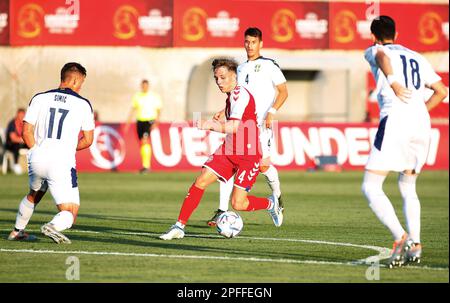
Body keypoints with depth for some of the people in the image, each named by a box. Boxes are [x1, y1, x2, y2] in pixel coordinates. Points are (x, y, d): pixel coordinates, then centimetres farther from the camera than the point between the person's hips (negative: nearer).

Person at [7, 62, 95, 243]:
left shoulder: (40, 98, 7)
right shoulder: (83, 104, 3)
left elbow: (27, 132, 4)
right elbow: (88, 140, 7)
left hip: (36, 160, 4)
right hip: (62, 163, -4)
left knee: (34, 195, 36)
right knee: (69, 215, 0)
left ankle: (17, 231, 46)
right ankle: (53, 227, -31)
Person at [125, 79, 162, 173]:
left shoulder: (154, 96, -1)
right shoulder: (136, 96, 8)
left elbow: (158, 110, 0)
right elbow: (133, 109, 13)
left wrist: (156, 122, -12)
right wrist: (128, 123, 8)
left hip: (149, 120, -5)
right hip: (140, 121, 5)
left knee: (145, 141, -21)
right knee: (142, 143, 8)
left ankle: (146, 165, -26)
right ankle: (146, 166, 19)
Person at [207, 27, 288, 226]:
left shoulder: (269, 65, 1)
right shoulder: (241, 68, 20)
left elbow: (283, 92, -1)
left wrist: (271, 112, -14)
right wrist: (225, 111, 13)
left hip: (261, 123, -5)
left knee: (263, 165, -9)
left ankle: (277, 196, 23)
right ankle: (222, 210, -7)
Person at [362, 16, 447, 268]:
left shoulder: (373, 51, 13)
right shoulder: (417, 58, 26)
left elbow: (382, 55, -13)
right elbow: (442, 91, 25)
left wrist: (393, 82, -25)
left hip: (394, 120, -6)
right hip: (422, 124, 6)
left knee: (371, 186, -3)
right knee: (408, 187, 20)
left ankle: (401, 238, -19)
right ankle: (415, 243, 3)